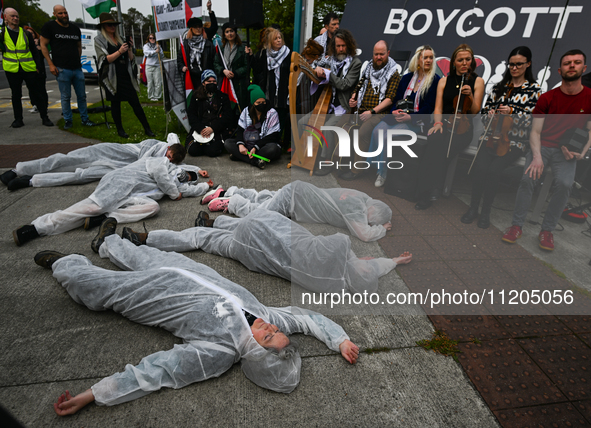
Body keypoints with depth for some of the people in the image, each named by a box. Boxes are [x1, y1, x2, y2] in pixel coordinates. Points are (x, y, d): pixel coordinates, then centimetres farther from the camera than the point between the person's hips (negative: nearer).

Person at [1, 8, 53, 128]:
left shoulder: (25, 33, 8)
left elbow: (34, 51, 10)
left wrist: (38, 66, 4)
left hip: (29, 69, 0)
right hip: (12, 69, 0)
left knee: (37, 93, -1)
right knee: (16, 95, 7)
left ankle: (44, 117, 6)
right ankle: (18, 119, 14)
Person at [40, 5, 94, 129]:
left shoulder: (75, 28, 13)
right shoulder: (49, 27, 0)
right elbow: (43, 45, 0)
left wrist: (77, 60, 10)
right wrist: (51, 64, -7)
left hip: (77, 68, 4)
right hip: (62, 69, -4)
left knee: (82, 95, 8)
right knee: (65, 97, -1)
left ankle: (84, 119, 18)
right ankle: (68, 120, 10)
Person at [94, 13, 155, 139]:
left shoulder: (120, 39, 16)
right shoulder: (99, 40, 3)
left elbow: (131, 59, 13)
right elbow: (105, 60, -10)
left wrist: (130, 49, -6)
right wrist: (120, 51, -19)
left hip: (126, 76, 3)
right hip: (113, 78, -3)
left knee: (135, 102, -1)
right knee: (115, 103, 4)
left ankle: (147, 129, -1)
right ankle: (120, 130, 14)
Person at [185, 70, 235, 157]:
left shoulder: (223, 97, 8)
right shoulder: (197, 97, 12)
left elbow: (227, 116, -2)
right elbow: (191, 114, 5)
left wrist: (213, 128, -15)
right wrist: (200, 128, -14)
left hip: (217, 130, -1)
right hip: (199, 128, 2)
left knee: (212, 151, -24)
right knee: (192, 150, -18)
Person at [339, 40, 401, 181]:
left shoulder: (393, 74, 2)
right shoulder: (368, 69, 20)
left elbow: (390, 98, -8)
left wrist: (372, 111, -18)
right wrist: (354, 98, 4)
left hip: (379, 113, -6)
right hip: (361, 110, 6)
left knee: (363, 132, -33)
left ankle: (355, 170, -27)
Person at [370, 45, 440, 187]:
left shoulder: (435, 81, 1)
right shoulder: (407, 78, 16)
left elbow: (429, 107, -6)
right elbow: (397, 98, 16)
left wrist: (410, 117, -19)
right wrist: (394, 111, -7)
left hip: (417, 120, -5)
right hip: (398, 115, 5)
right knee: (377, 131, -23)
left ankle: (383, 173, -16)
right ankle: (379, 168, -15)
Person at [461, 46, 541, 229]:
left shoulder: (534, 89, 6)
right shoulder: (499, 87, 16)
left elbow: (531, 119, -2)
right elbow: (484, 112, 15)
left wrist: (512, 112, -18)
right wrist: (489, 115, -8)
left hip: (515, 141, -2)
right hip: (492, 136, 3)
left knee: (494, 170, -26)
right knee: (479, 167, -24)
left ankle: (486, 211, -8)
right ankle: (473, 208, -8)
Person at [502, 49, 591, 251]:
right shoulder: (546, 98, -1)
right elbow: (535, 131, -4)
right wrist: (537, 157, -19)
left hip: (566, 151, 0)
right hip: (542, 146, 0)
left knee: (564, 183, -25)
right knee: (528, 178, -25)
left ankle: (547, 230, -10)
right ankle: (517, 226, -13)